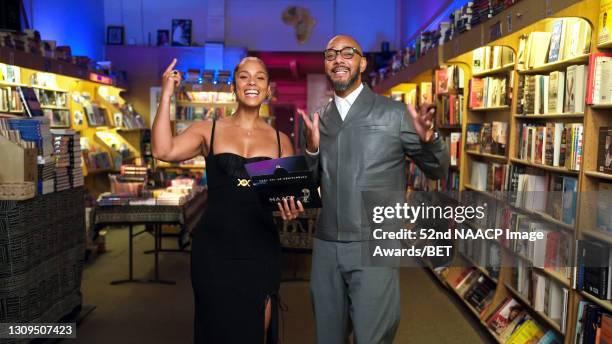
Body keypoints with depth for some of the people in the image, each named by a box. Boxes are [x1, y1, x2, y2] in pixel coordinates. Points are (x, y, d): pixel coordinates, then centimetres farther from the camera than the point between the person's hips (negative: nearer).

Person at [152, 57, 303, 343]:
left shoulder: (281, 141, 7)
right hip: (214, 251, -1)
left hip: (261, 252, 2)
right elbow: (163, 151, -14)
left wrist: (292, 210, -11)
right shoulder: (208, 131, 2)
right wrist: (166, 96, -12)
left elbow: (292, 195, 11)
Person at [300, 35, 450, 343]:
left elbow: (437, 171, 0)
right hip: (326, 247, 4)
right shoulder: (316, 121, 8)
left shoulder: (394, 113, -3)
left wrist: (429, 138, -21)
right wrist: (311, 149, -10)